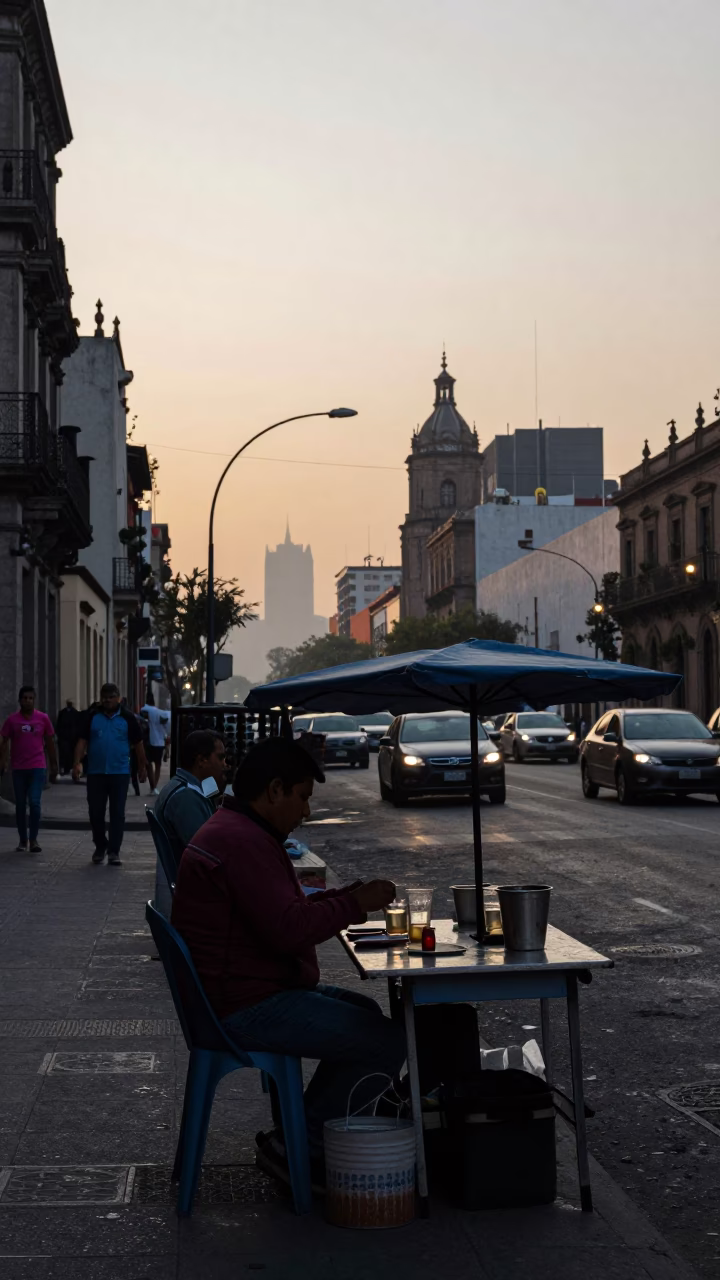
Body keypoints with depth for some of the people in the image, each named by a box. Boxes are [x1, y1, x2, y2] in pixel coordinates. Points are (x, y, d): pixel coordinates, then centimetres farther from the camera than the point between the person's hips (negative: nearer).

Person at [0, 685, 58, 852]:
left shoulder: (43, 718, 2)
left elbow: (50, 743, 8)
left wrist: (54, 766, 8)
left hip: (38, 768, -1)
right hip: (18, 768, 1)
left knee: (35, 802, -11)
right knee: (20, 805, 6)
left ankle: (34, 839, -1)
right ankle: (22, 840, 17)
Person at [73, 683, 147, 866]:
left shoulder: (127, 718, 2)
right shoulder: (91, 716, 3)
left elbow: (138, 743, 7)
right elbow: (82, 740, -1)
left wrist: (142, 767, 8)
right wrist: (77, 763, -12)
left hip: (119, 773, -1)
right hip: (96, 772, 1)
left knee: (117, 814, 0)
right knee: (95, 812, 6)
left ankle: (114, 852, 4)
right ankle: (100, 846, 25)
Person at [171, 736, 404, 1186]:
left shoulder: (232, 829, 16)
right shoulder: (243, 842, -21)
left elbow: (283, 909, 23)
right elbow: (289, 929, -28)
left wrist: (349, 896, 10)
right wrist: (355, 905, -14)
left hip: (248, 992, 12)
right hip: (250, 1008, -12)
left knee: (366, 1012, 26)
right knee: (389, 1041, -14)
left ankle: (306, 1133, 23)